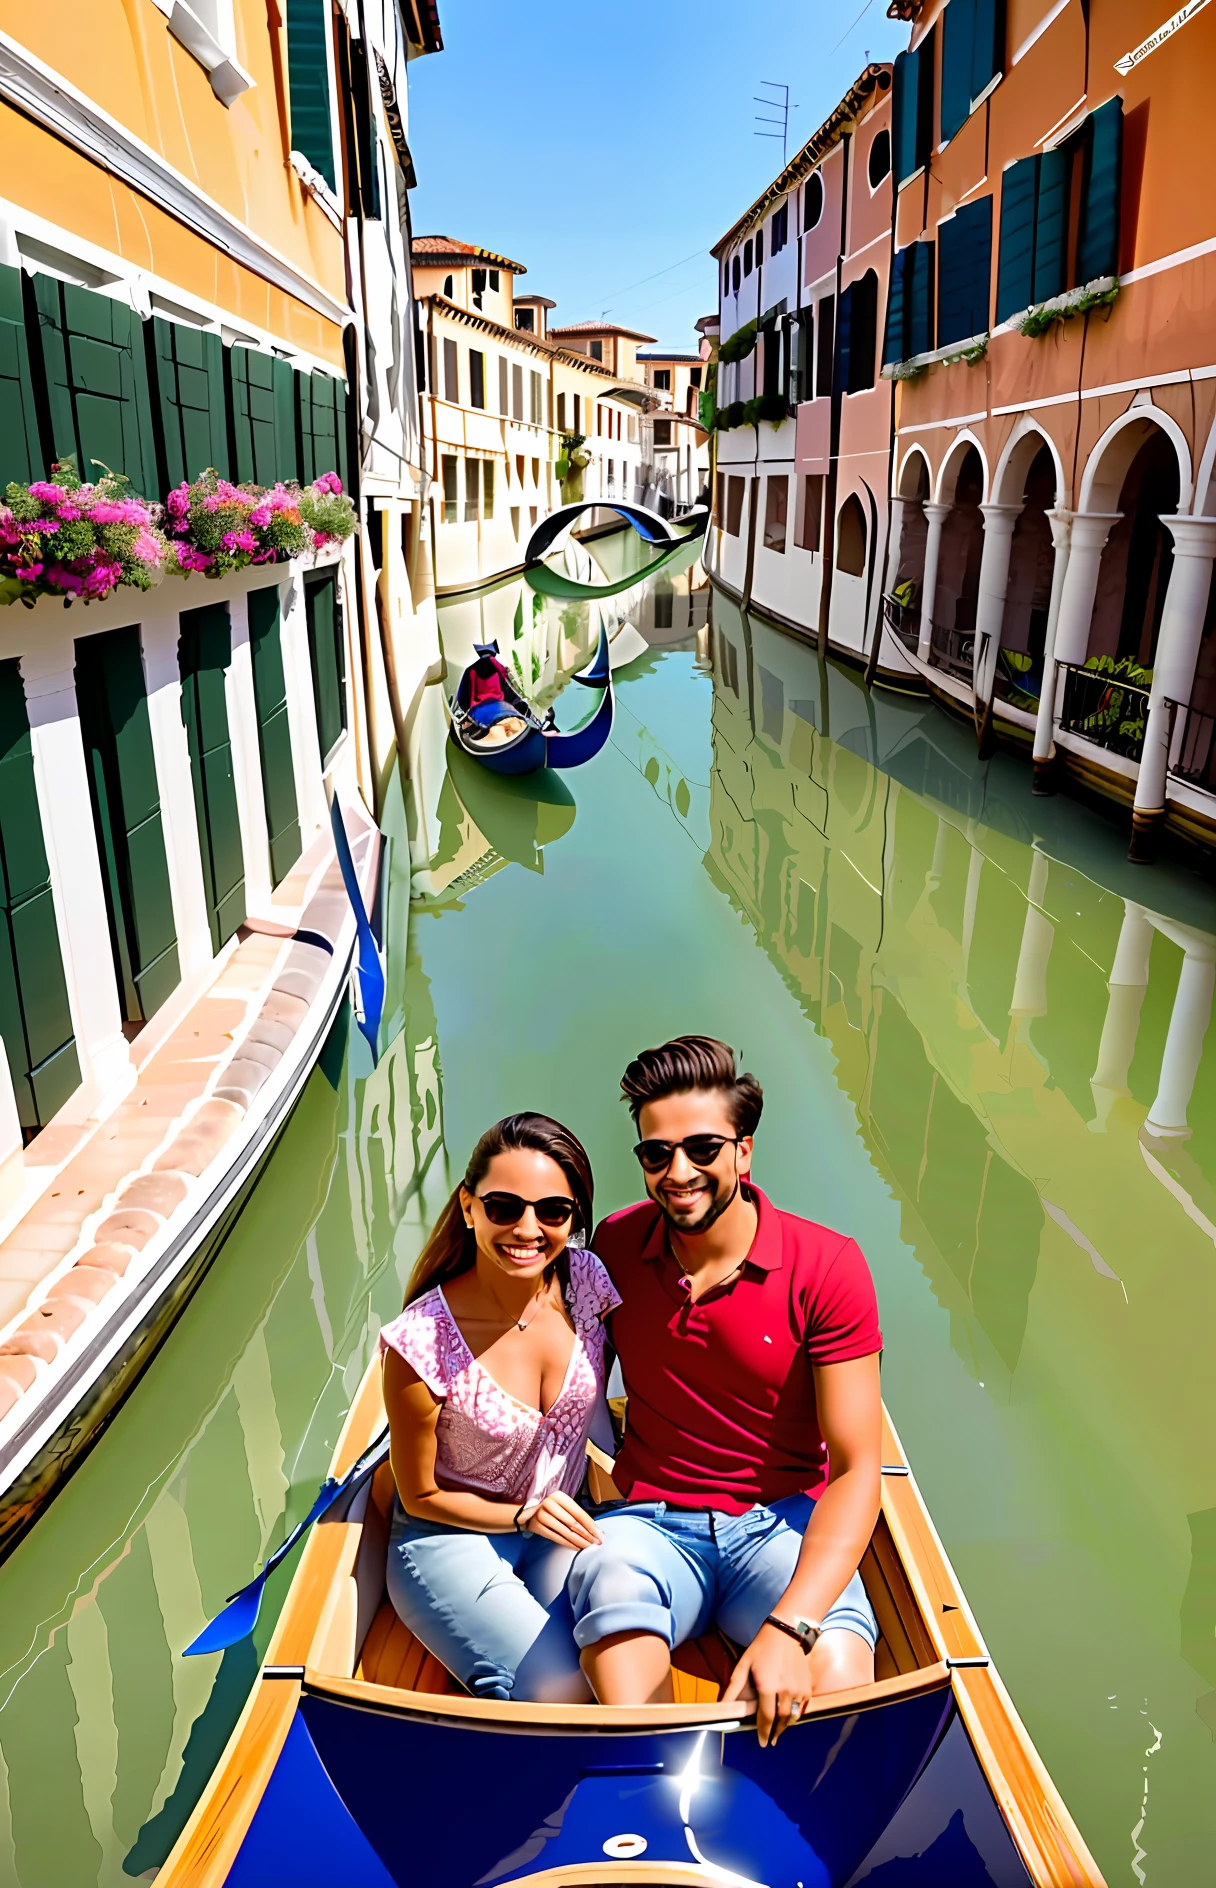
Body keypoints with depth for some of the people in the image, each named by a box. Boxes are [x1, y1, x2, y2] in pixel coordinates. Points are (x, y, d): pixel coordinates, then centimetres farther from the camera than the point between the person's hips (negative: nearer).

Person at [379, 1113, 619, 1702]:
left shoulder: (586, 1279, -15)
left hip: (562, 1527, 4)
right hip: (450, 1538, -3)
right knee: (563, 1695, -22)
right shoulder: (421, 1342, -25)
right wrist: (524, 1515, -18)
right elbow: (421, 1497, -9)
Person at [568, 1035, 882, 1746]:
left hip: (783, 1521, -1)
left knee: (839, 1675, -32)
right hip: (649, 1520, 1)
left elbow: (856, 1471, -14)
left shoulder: (827, 1266, -10)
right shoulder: (615, 1245, -1)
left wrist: (789, 1627, -28)